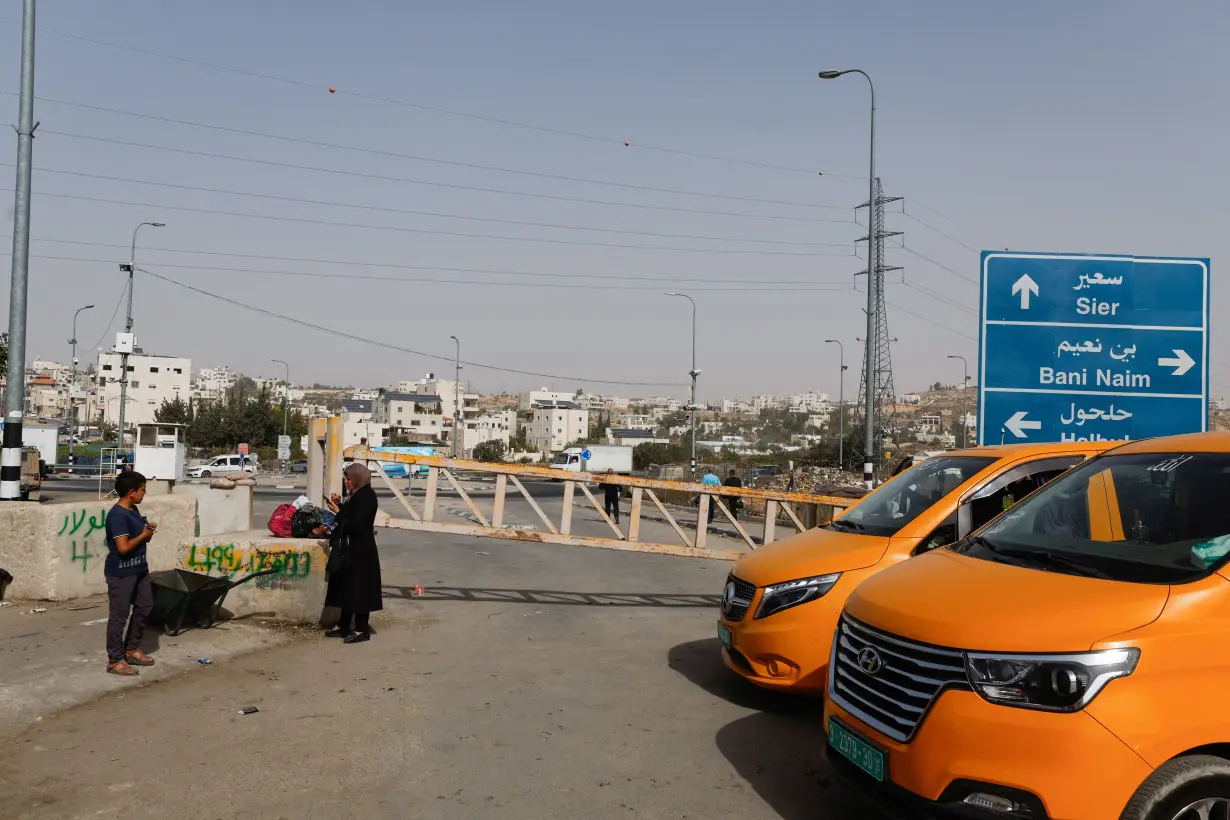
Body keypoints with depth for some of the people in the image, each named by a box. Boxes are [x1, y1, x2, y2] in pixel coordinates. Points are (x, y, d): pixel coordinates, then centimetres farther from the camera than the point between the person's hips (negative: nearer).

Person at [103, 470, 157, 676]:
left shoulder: (134, 510, 8)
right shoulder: (117, 515, -22)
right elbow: (123, 547, -28)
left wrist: (148, 531, -1)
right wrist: (144, 535, -15)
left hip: (139, 569, 10)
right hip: (120, 573, -10)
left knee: (144, 606, 17)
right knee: (119, 615, 0)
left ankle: (131, 649, 31)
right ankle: (115, 660, 10)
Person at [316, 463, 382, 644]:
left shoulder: (367, 496, -17)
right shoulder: (356, 495, 11)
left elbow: (355, 524, -22)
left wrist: (338, 512, -14)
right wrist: (340, 506, 4)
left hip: (360, 552, -10)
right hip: (350, 549, 10)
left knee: (358, 589, -3)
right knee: (346, 588, 14)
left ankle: (362, 629, 5)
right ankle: (343, 625, 23)